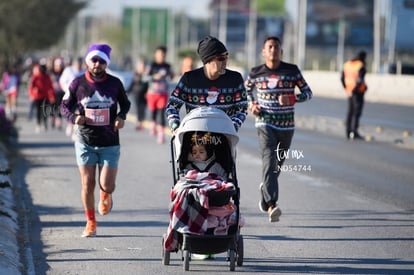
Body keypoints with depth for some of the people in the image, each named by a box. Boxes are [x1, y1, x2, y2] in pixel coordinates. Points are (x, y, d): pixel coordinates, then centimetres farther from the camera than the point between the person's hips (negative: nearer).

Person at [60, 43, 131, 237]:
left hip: (110, 143, 0)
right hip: (85, 143, 0)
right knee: (88, 184, -1)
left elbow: (125, 103, 15)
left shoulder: (114, 83, -2)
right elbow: (65, 105, 7)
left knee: (107, 185, -6)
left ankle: (105, 195, 33)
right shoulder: (78, 83, -4)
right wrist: (74, 117, -13)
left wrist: (122, 116, -6)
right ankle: (90, 222, 18)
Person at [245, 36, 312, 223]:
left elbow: (308, 92, 4)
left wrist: (291, 99, -15)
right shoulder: (256, 73, 2)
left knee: (278, 164, 14)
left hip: (286, 125, 2)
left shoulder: (292, 71, 0)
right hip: (265, 124, -2)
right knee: (269, 160, -20)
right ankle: (271, 205, -32)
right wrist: (251, 105, 3)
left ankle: (265, 194, 43)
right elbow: (246, 89, 22)